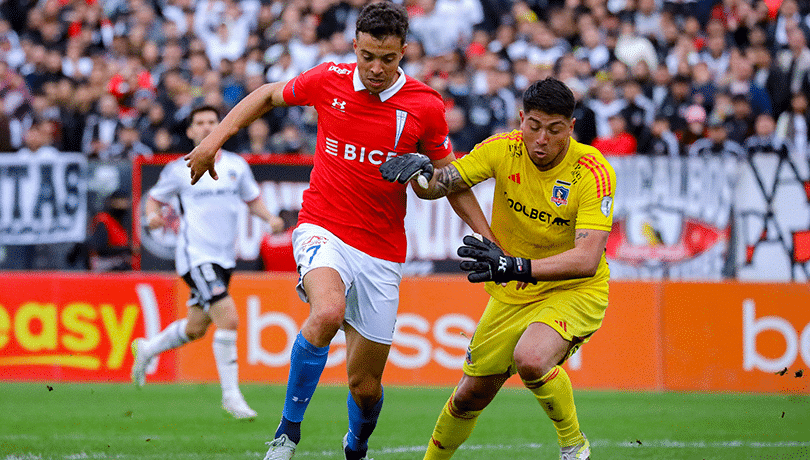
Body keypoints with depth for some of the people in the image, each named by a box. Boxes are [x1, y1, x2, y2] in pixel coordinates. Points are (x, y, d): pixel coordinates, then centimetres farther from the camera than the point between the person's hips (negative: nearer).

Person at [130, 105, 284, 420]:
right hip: (196, 255, -6)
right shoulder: (179, 170, -3)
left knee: (196, 328, 16)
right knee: (228, 319, -20)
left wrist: (270, 218, -2)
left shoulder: (236, 165, 7)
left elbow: (253, 200, 18)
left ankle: (146, 349, 44)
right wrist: (153, 216, -15)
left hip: (225, 257, 6)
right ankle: (230, 394, -10)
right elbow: (155, 199, 8)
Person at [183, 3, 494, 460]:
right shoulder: (328, 80, -5)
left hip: (382, 251, 1)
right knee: (328, 311, -35)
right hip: (323, 229, -1)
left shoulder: (425, 105, -6)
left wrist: (490, 242, 0)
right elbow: (267, 96, 14)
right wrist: (214, 139, 5)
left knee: (365, 385, 5)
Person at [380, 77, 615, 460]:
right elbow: (441, 184, -7)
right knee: (470, 396, 10)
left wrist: (514, 267, -47)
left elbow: (587, 259, -33)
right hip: (511, 297, 5)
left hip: (576, 291, -5)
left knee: (531, 359, -33)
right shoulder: (503, 150, -13)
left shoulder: (593, 172, -24)